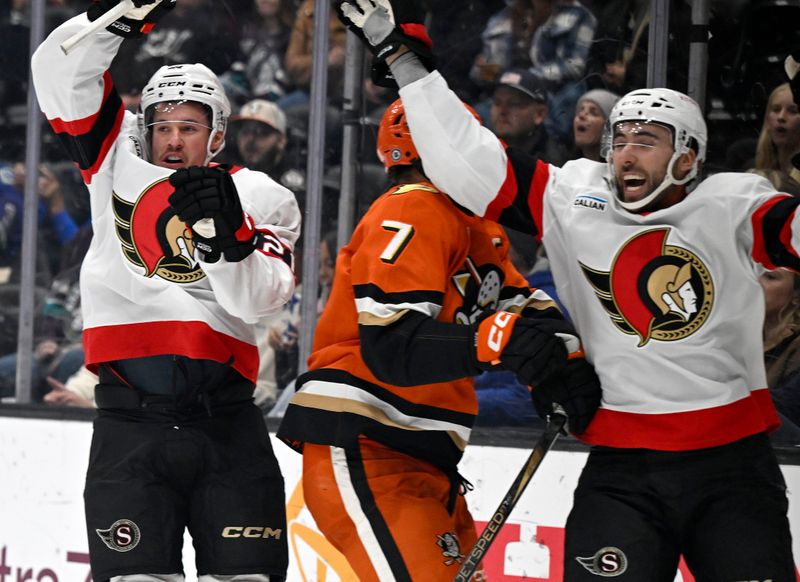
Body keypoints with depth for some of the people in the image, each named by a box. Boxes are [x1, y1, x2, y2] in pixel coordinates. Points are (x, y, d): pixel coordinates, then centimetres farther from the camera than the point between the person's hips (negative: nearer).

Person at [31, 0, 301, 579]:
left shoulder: (262, 199, 9)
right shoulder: (116, 162, 12)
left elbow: (258, 297, -5)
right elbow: (61, 74, 4)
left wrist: (226, 236, -22)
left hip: (228, 421, 0)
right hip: (130, 421, 0)